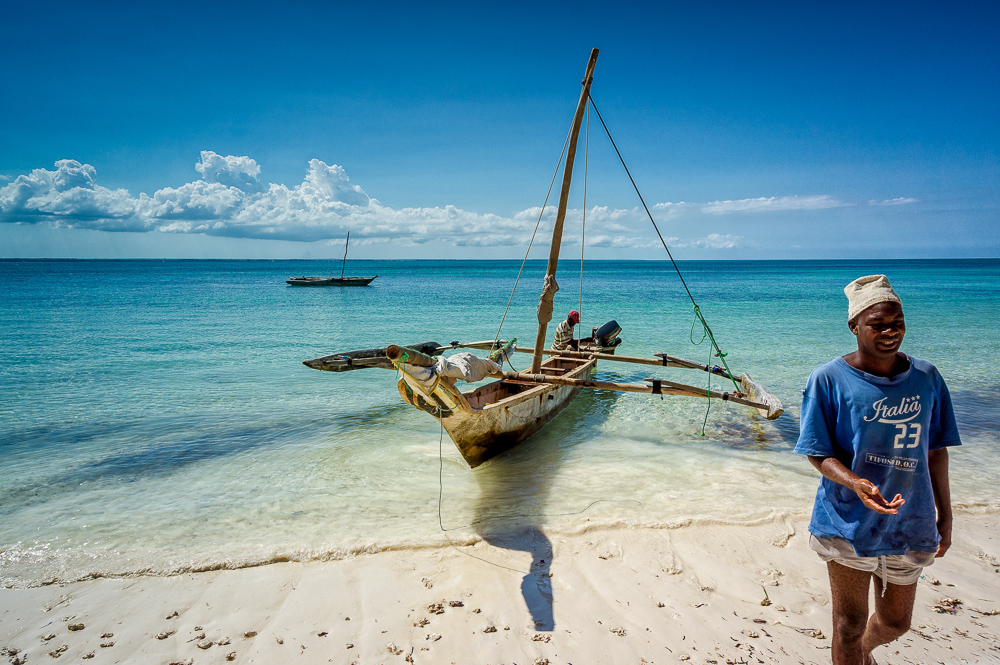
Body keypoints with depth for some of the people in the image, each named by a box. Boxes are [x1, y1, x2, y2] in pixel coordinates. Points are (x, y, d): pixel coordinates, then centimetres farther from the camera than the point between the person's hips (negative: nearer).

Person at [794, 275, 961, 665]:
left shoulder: (926, 378, -1)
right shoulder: (829, 379, -13)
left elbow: (935, 450, 8)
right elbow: (818, 453, -11)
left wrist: (945, 515, 11)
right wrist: (856, 484, -30)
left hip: (908, 523, 4)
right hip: (848, 521, -4)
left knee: (895, 622, 20)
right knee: (849, 623, 7)